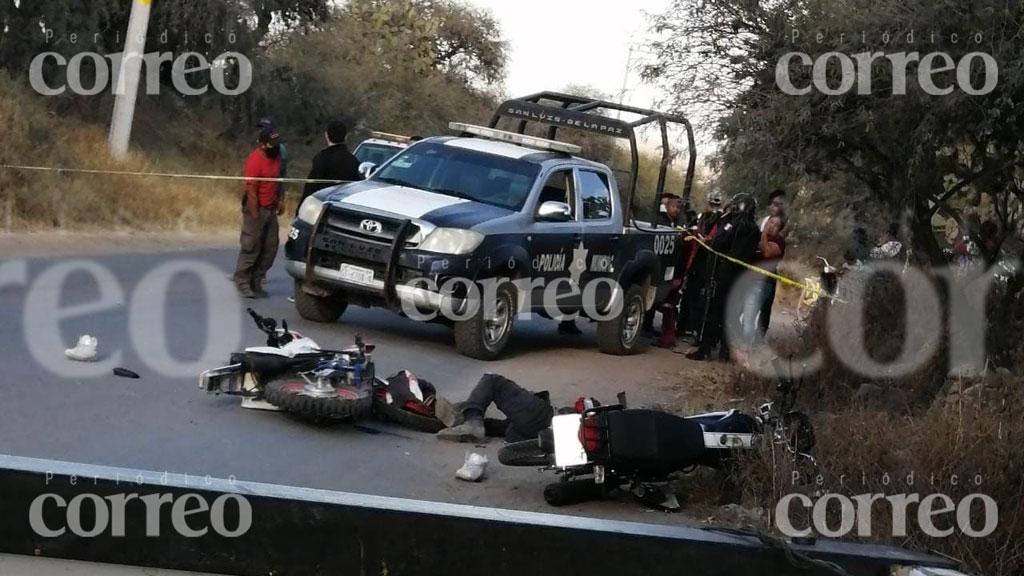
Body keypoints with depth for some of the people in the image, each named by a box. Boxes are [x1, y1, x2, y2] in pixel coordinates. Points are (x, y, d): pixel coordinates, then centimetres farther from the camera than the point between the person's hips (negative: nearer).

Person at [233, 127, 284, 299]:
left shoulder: (276, 155, 7)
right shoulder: (255, 161, -19)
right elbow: (251, 190, -20)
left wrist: (279, 200, 13)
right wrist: (255, 216, -21)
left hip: (271, 209, 8)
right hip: (257, 208, -8)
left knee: (270, 247, 7)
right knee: (251, 248, -3)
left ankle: (257, 281, 15)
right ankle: (243, 283, 6)